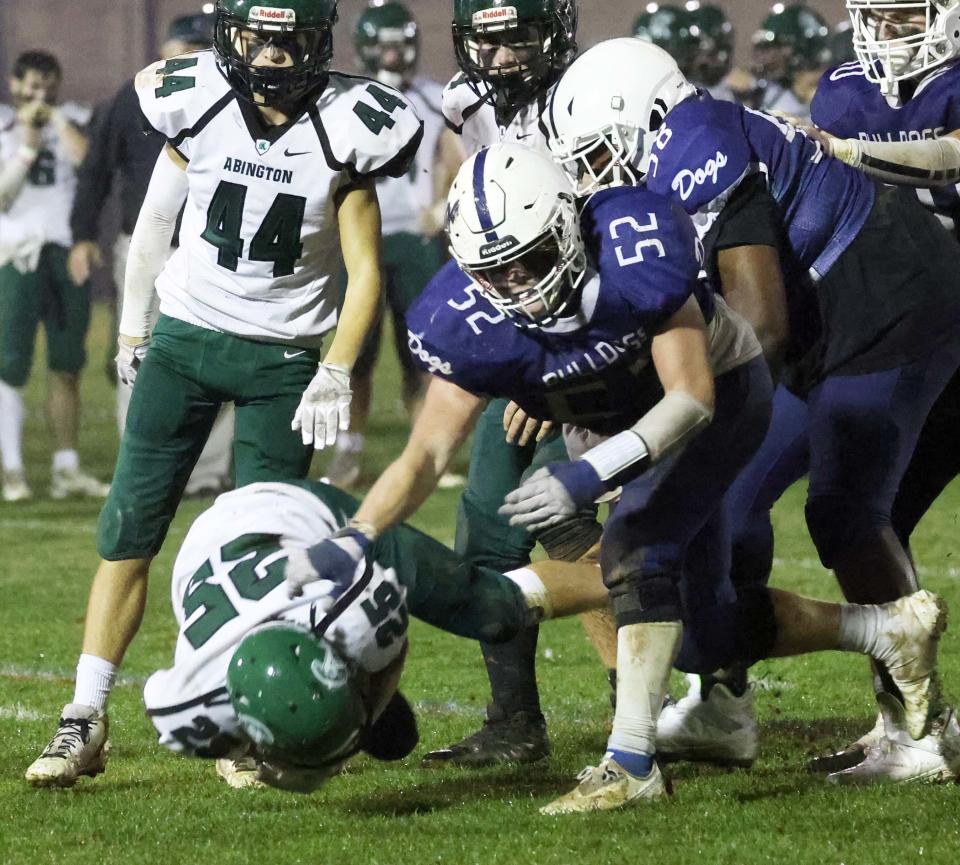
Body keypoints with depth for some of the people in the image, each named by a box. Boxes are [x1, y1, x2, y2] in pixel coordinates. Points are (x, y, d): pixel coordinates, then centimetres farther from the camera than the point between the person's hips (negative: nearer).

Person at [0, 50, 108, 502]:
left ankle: (67, 469, 14)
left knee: (67, 367, 8)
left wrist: (57, 119, -7)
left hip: (68, 254, 3)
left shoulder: (72, 121, 9)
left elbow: (89, 160, -12)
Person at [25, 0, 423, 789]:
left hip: (281, 357, -2)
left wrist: (335, 374, -15)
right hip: (184, 338, 2)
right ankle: (84, 720, 0)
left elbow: (365, 271, -5)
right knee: (130, 528, -3)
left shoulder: (341, 132, -10)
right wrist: (133, 323, 17)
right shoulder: (197, 104, -5)